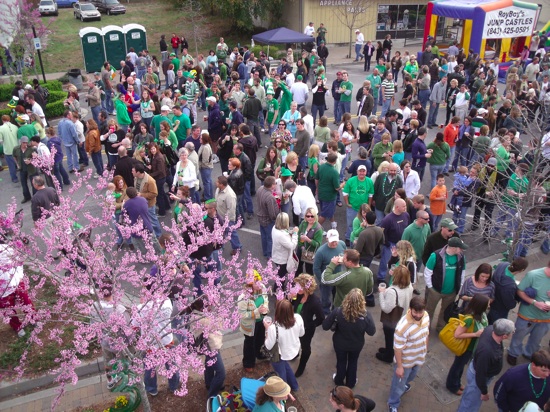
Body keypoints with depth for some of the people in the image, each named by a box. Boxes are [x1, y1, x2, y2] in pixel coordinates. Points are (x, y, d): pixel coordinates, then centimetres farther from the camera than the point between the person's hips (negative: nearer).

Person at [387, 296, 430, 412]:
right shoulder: (403, 326, -39)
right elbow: (397, 348, -26)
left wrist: (425, 349, 15)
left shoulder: (426, 316, -18)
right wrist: (399, 366, -18)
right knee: (399, 383, 16)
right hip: (406, 360, -6)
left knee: (412, 375, 34)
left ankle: (405, 384, 66)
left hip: (420, 357, 6)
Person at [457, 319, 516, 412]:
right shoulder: (486, 351, -45)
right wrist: (484, 392, -14)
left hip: (482, 369, 8)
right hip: (478, 375, -8)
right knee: (471, 402, 18)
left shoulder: (490, 329, -24)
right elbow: (480, 374, -30)